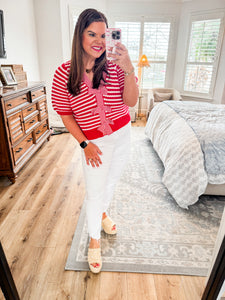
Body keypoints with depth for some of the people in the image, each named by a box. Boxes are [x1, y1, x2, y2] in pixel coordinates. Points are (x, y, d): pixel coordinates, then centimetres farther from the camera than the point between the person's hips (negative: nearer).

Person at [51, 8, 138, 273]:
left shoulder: (114, 66, -10)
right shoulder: (64, 73, -12)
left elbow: (131, 102, -17)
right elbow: (64, 113, -7)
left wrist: (128, 69, -32)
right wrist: (85, 144, -10)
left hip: (122, 134, 3)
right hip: (95, 141, -2)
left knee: (111, 181, 21)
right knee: (94, 192, 6)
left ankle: (103, 212, 53)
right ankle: (94, 239, 33)